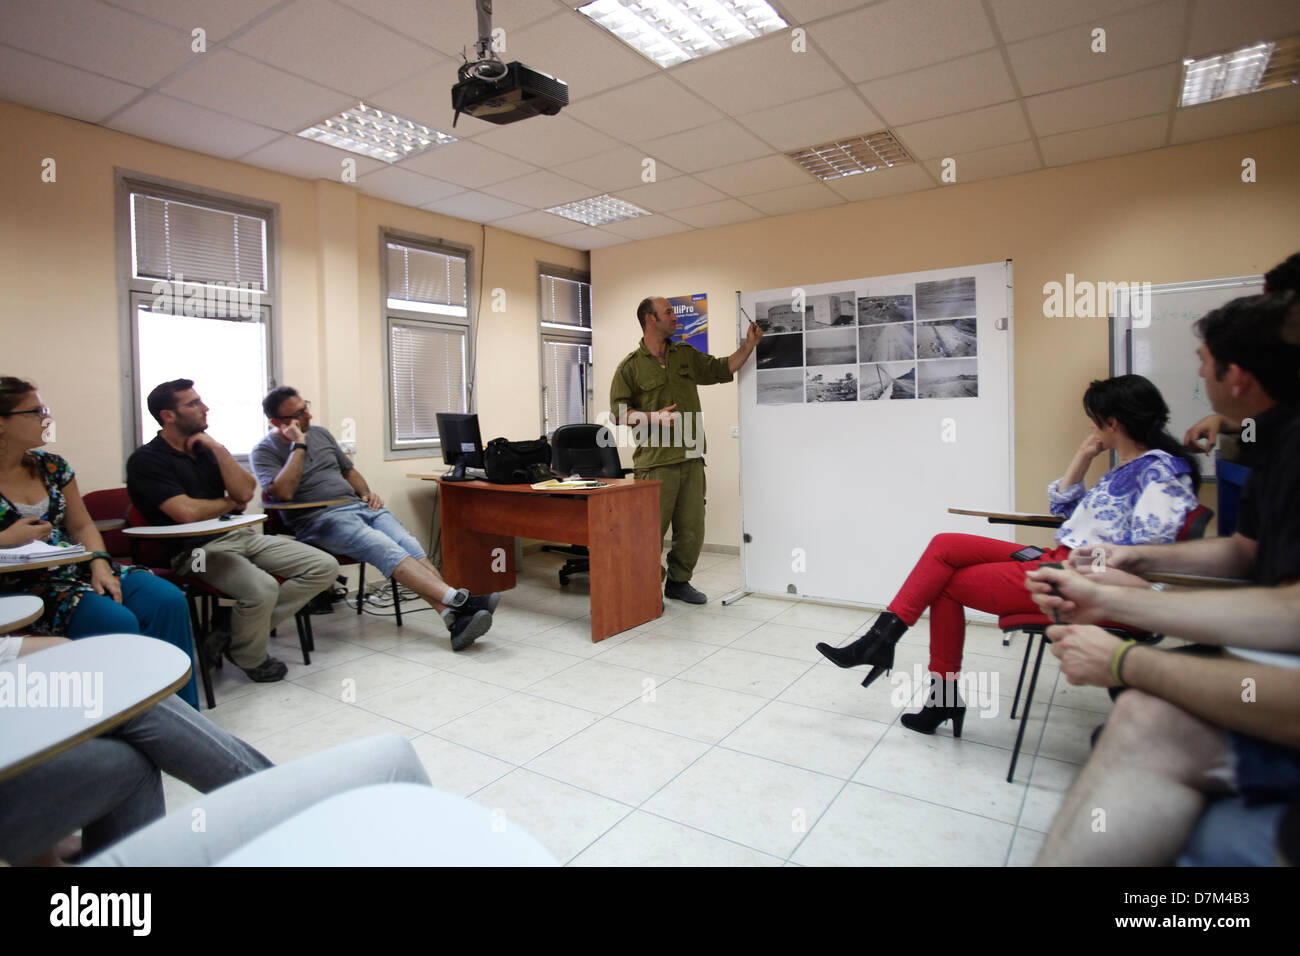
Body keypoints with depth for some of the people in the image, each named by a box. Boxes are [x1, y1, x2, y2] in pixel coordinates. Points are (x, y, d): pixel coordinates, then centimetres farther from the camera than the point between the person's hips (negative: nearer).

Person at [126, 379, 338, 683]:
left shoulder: (205, 449, 18)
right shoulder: (146, 460, -4)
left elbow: (246, 492, 5)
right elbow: (187, 513, -17)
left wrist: (218, 449, -3)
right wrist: (230, 503, 1)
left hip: (241, 535, 7)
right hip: (196, 550, -7)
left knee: (324, 566, -7)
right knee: (262, 588, -34)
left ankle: (243, 629, -5)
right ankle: (249, 658, -1)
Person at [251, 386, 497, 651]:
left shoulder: (320, 433, 21)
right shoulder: (264, 451, 4)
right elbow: (283, 492, -14)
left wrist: (366, 493, 10)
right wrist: (298, 446, -9)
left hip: (357, 505, 5)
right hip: (320, 518, -5)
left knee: (409, 544, -23)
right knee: (385, 549, -31)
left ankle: (454, 621, -36)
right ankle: (459, 599, -41)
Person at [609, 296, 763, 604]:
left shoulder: (686, 355, 16)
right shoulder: (630, 366, 0)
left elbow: (722, 369, 22)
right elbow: (620, 411, -4)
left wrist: (749, 344, 13)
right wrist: (654, 417, -16)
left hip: (691, 458, 5)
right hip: (656, 462, -5)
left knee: (692, 529, 9)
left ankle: (679, 582, 25)